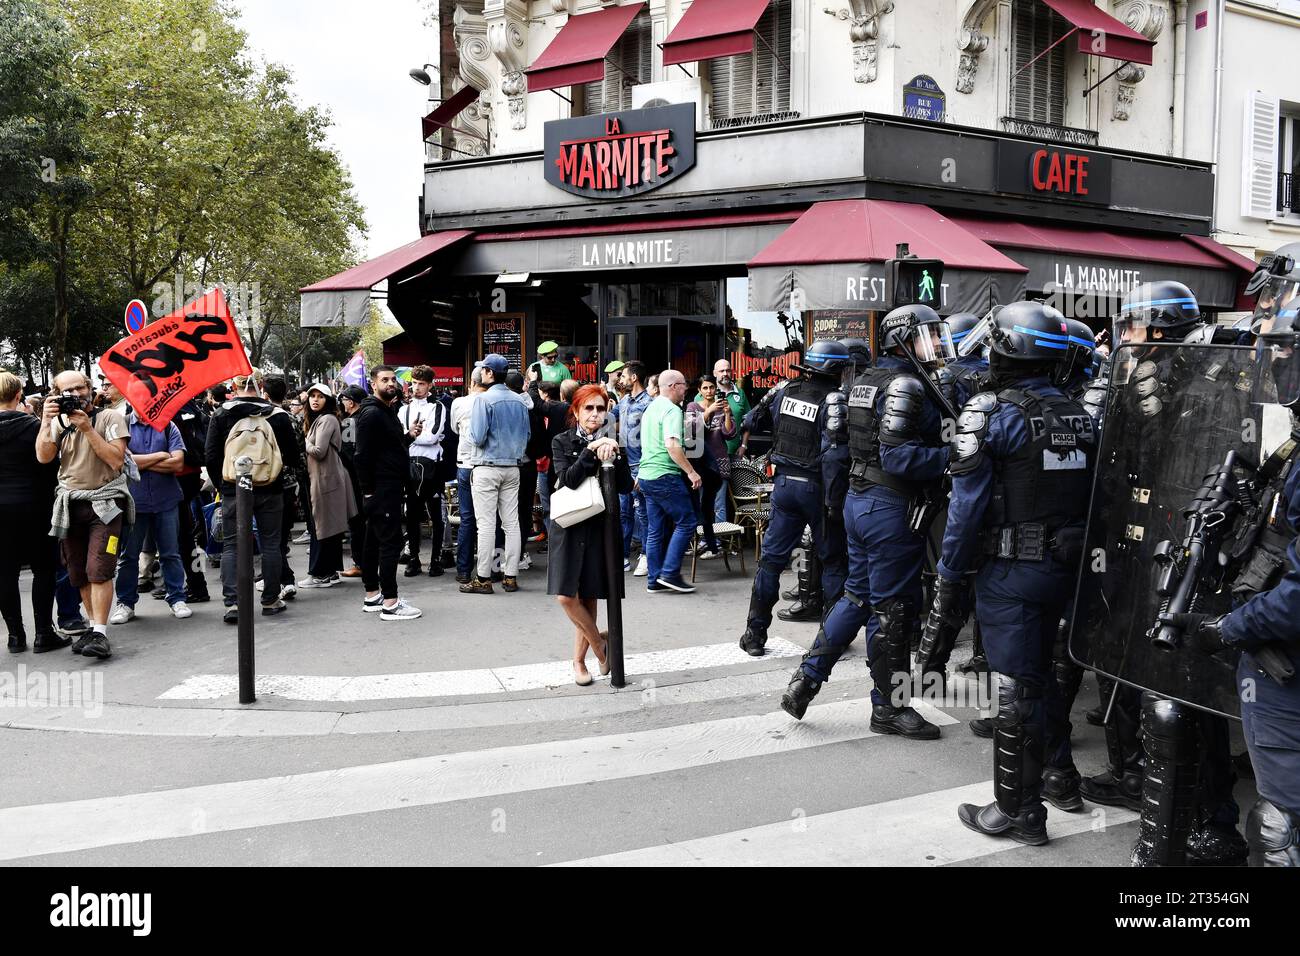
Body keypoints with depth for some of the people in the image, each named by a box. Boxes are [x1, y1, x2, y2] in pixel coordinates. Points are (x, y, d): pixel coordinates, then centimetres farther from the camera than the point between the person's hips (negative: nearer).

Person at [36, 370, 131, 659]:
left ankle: (100, 634, -16)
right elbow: (43, 457, -5)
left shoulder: (109, 418, -3)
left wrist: (87, 428, -16)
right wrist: (46, 421, -13)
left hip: (105, 503, -5)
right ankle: (95, 626, 20)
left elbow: (117, 460, -13)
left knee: (99, 569, -15)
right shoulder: (59, 422, 9)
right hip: (71, 505, 5)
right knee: (79, 575, 8)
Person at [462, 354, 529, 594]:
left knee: (486, 524, -3)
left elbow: (478, 438, -16)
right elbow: (526, 436, 12)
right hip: (512, 468, 6)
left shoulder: (484, 399, -12)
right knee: (511, 522, 8)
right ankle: (510, 576, 11)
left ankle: (483, 579, -1)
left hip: (488, 468, -6)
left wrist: (471, 428, 4)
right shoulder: (519, 401, 6)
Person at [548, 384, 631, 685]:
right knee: (566, 596, -10)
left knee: (588, 597, 3)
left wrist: (613, 456, -18)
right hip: (569, 525, -1)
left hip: (599, 526, 1)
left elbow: (626, 487, -5)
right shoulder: (563, 442, 2)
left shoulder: (611, 443, 5)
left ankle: (579, 660, 18)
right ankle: (599, 642, 13)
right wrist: (591, 451, -23)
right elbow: (568, 479, -15)